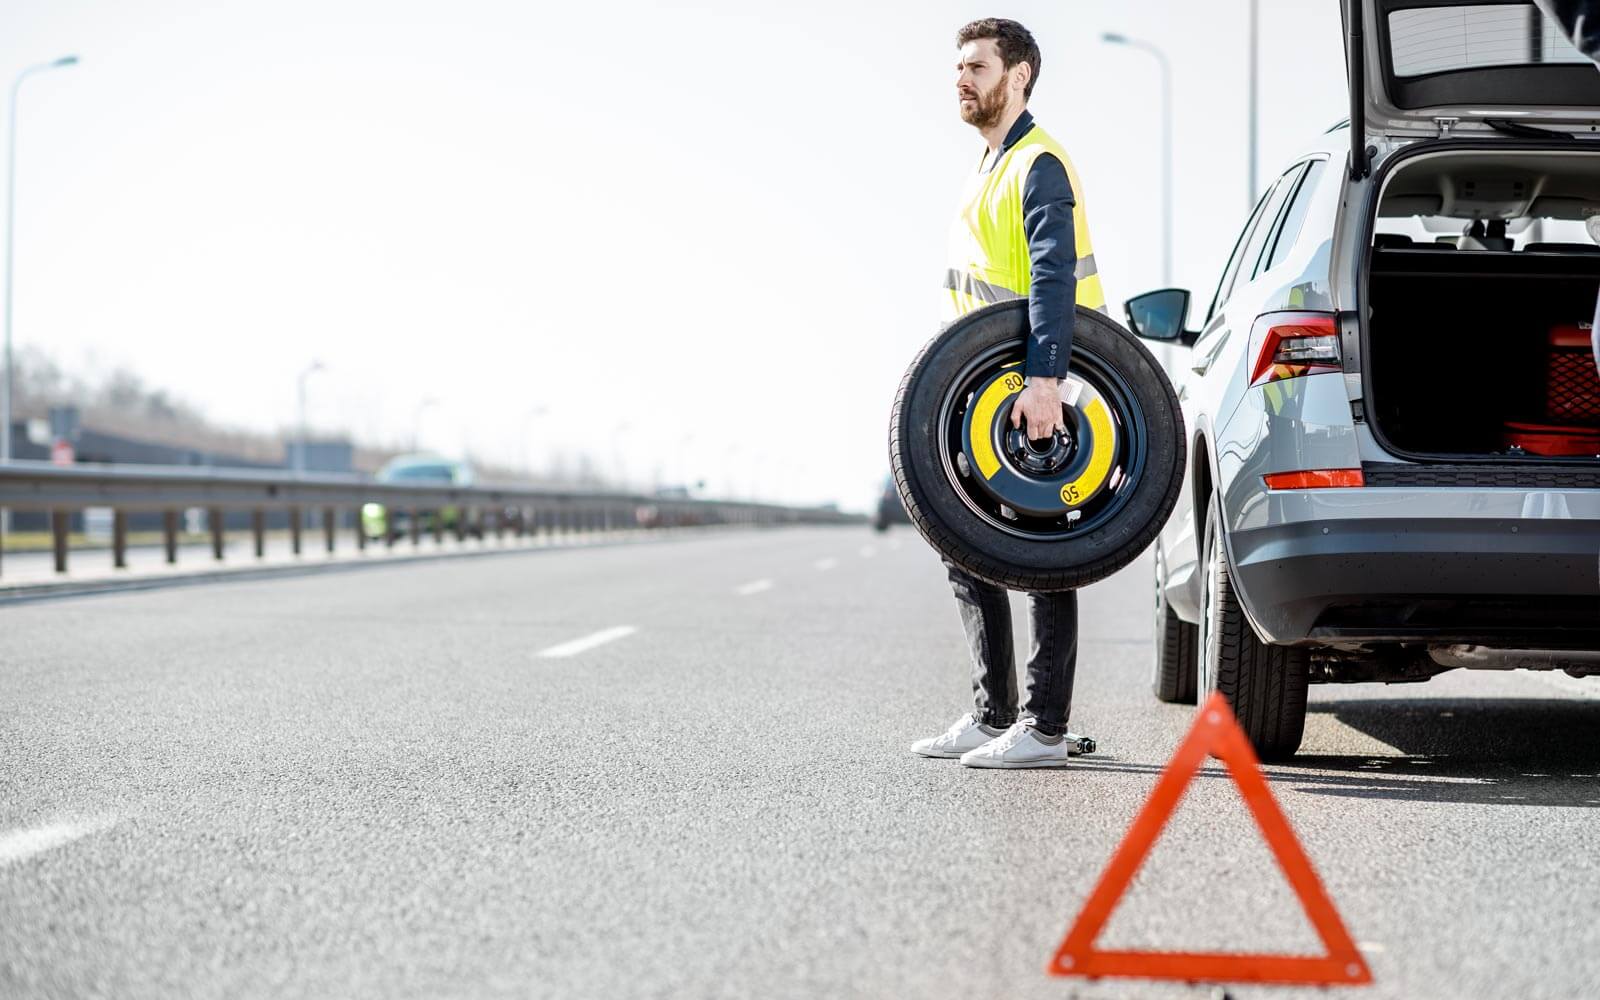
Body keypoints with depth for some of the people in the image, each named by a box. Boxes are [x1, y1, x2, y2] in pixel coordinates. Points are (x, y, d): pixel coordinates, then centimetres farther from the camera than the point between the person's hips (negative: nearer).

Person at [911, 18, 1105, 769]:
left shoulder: (1039, 166, -12)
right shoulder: (989, 168, 18)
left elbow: (1055, 279, -25)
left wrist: (1043, 382, -35)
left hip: (1035, 394, -10)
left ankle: (1045, 729, -2)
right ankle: (992, 715, 18)